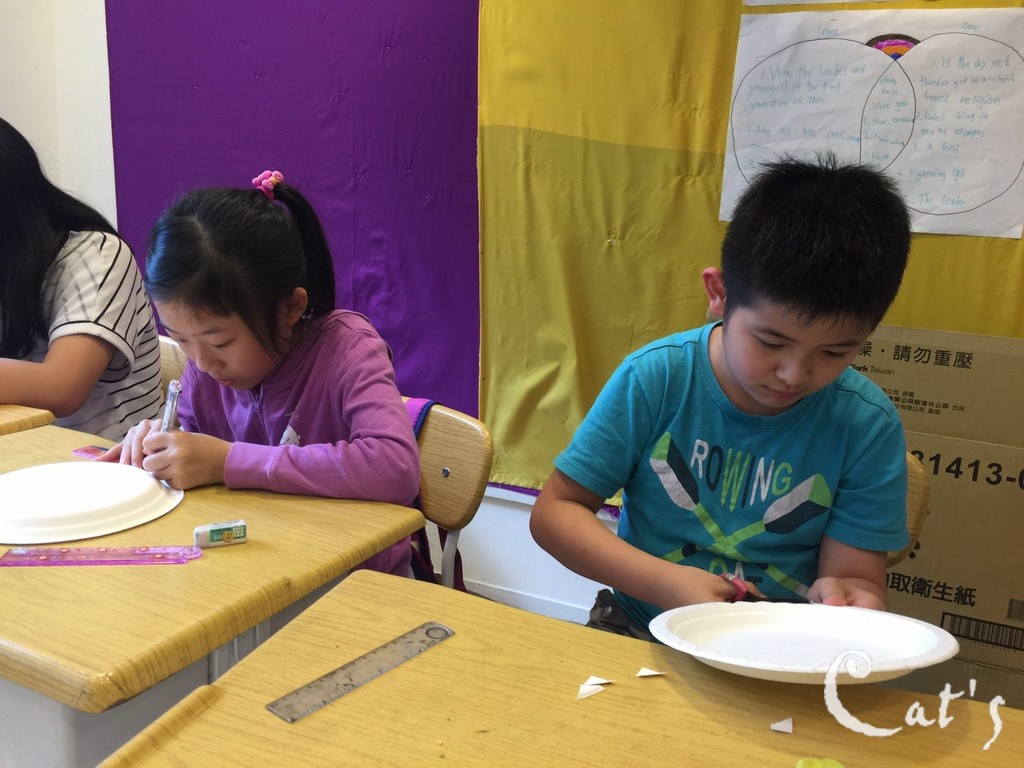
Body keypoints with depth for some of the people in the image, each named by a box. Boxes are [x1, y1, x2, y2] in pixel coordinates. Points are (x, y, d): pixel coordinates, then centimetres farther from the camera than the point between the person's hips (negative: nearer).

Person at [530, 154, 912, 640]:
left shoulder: (868, 426, -8)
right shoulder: (655, 378, -11)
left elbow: (861, 577, -3)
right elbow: (555, 510, -6)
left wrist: (840, 594, -28)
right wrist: (667, 583, -19)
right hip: (638, 635, 0)